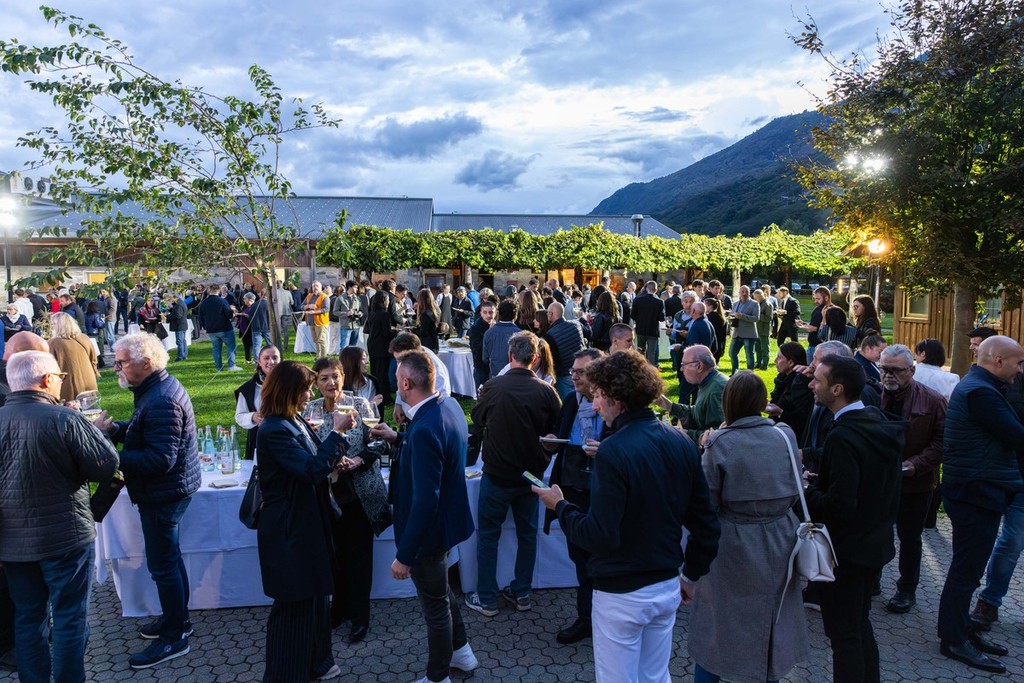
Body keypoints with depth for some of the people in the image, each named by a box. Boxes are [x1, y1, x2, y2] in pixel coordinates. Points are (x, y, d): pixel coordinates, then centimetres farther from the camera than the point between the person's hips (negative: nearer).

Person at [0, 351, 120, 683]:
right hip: (65, 537, -5)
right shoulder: (65, 419, -19)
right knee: (70, 618, 8)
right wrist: (95, 432, 1)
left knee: (28, 617, 18)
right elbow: (108, 467, -15)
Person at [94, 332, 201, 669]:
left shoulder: (161, 401, -26)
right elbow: (145, 430, 17)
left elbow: (160, 459, -29)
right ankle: (177, 619, 37)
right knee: (168, 558, 21)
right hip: (166, 489, 10)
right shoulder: (158, 386, 7)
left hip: (164, 492, -10)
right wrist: (115, 428, 1)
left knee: (163, 564, 1)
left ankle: (174, 637, 15)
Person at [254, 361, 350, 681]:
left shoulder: (295, 422, 6)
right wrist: (337, 432, -24)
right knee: (293, 605, 4)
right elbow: (311, 469, -29)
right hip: (289, 529, -9)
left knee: (314, 595, 20)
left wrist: (332, 463, 0)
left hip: (307, 523, 10)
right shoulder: (273, 430, -22)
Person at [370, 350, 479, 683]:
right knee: (441, 589, 30)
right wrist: (398, 439, 7)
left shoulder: (424, 429, -33)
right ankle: (460, 650, 49)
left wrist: (404, 555, -24)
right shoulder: (449, 404, -5)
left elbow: (425, 501, -32)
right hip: (447, 516, 9)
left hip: (428, 529, -9)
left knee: (435, 605, 12)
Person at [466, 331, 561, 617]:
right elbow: (557, 429, -1)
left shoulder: (493, 387, -17)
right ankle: (521, 593, 28)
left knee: (488, 534, 12)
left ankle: (486, 599, 19)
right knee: (527, 533, 18)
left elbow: (477, 418, 3)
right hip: (531, 473, 2)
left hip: (497, 473, -2)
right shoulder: (545, 391, -14)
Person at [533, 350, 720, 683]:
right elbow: (706, 523, 4)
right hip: (668, 587, 7)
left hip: (622, 594, -6)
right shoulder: (681, 442, -1)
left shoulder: (614, 450, -23)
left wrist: (560, 506, -8)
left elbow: (600, 536, -23)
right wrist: (690, 574, 17)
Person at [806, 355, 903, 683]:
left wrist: (806, 491, -14)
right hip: (875, 543, 9)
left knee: (844, 634, 6)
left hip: (847, 550, -9)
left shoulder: (843, 437, -28)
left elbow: (839, 507, -30)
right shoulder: (880, 423, 1)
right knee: (860, 624, 23)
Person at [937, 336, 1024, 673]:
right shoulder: (981, 392, -20)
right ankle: (954, 639, 10)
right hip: (977, 492, -11)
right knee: (967, 568, -1)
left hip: (976, 490, 11)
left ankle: (962, 629, 30)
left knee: (968, 566, 19)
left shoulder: (976, 386, 15)